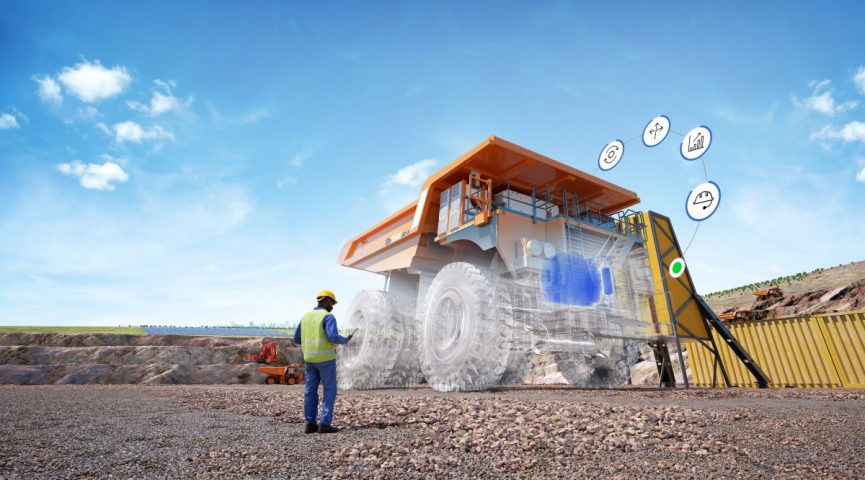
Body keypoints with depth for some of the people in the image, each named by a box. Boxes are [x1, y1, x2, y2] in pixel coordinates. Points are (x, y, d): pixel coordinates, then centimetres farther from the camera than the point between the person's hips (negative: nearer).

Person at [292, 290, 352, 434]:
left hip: (310, 358, 6)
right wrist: (345, 340, -3)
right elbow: (333, 337, -24)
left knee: (311, 391, 11)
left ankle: (311, 424, 13)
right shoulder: (328, 317, -11)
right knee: (330, 391, 1)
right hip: (325, 358, -6)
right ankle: (325, 424, -1)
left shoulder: (306, 316, 10)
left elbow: (297, 339, 13)